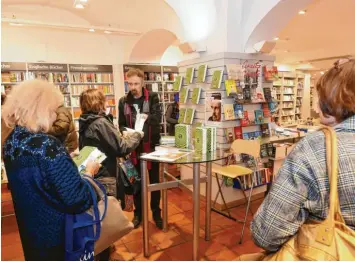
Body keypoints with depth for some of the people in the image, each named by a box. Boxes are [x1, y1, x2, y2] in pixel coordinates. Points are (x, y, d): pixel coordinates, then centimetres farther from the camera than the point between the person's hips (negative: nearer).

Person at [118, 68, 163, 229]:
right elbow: (121, 124, 7)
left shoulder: (152, 97, -3)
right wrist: (125, 131, -15)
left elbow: (158, 117, -16)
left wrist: (146, 116, -36)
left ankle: (156, 212, 26)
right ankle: (138, 213, 29)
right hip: (133, 147, 2)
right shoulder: (123, 101, 4)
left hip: (151, 145, -2)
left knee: (155, 180, 9)